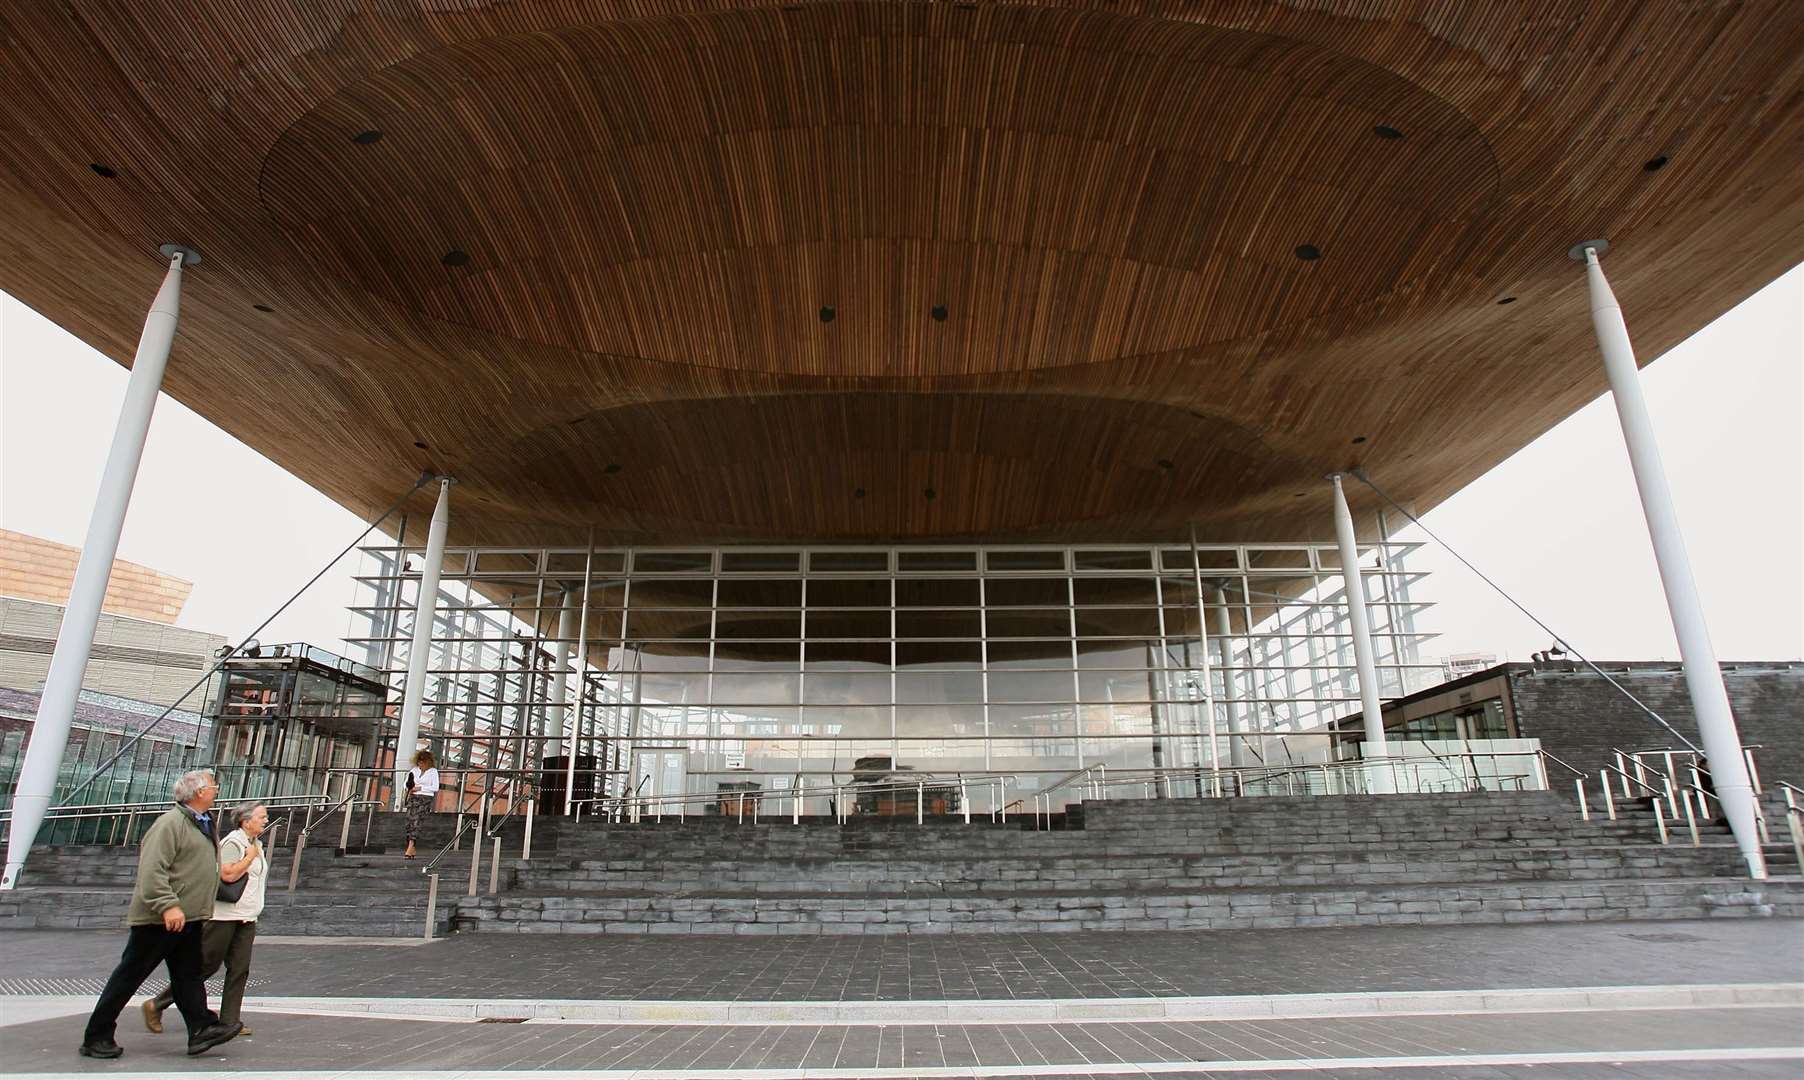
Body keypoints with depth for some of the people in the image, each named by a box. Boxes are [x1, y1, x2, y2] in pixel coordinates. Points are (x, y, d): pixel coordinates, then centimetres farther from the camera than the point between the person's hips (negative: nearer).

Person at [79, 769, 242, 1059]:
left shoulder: (202, 824, 15)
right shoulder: (171, 822, -17)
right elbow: (152, 869, -24)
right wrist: (168, 905, -30)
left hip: (188, 917, 9)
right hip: (159, 919, -9)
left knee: (189, 975, 7)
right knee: (129, 975, 3)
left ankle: (201, 1029, 7)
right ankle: (96, 1037, 15)